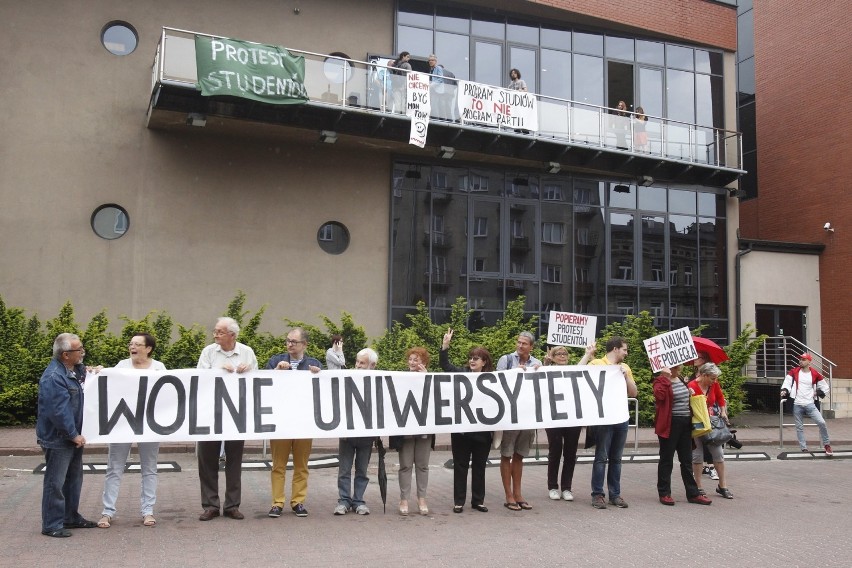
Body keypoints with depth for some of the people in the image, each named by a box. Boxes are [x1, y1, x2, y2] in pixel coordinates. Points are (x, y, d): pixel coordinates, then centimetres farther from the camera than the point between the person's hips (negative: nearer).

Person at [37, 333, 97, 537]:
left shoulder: (77, 369, 6)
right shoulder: (54, 377, -23)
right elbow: (59, 411, -26)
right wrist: (74, 435, -19)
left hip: (73, 436, 9)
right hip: (58, 438, -9)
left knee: (74, 478, 17)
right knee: (55, 482, -1)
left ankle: (71, 517, 29)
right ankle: (52, 525, 8)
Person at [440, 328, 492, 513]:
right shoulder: (462, 373, 3)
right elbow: (445, 365, -8)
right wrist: (445, 345, -19)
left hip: (482, 429, 0)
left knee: (479, 465, 11)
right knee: (460, 465, 7)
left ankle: (478, 500, 22)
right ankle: (459, 501, 15)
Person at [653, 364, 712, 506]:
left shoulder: (681, 380, 14)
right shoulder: (662, 381, -9)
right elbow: (659, 395, -31)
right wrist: (665, 377, -28)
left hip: (685, 423, 8)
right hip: (670, 424, -7)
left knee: (687, 460, 11)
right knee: (667, 459, 1)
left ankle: (693, 493, 17)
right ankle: (664, 493, 9)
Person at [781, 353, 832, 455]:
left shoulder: (815, 373, 1)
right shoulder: (794, 371, 1)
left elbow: (825, 387, 12)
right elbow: (787, 382, -1)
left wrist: (818, 394, -1)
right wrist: (784, 390, -19)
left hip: (810, 404, -1)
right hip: (797, 405, 1)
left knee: (822, 423, -10)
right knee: (799, 427, 5)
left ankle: (827, 445, 8)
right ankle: (804, 449, 13)